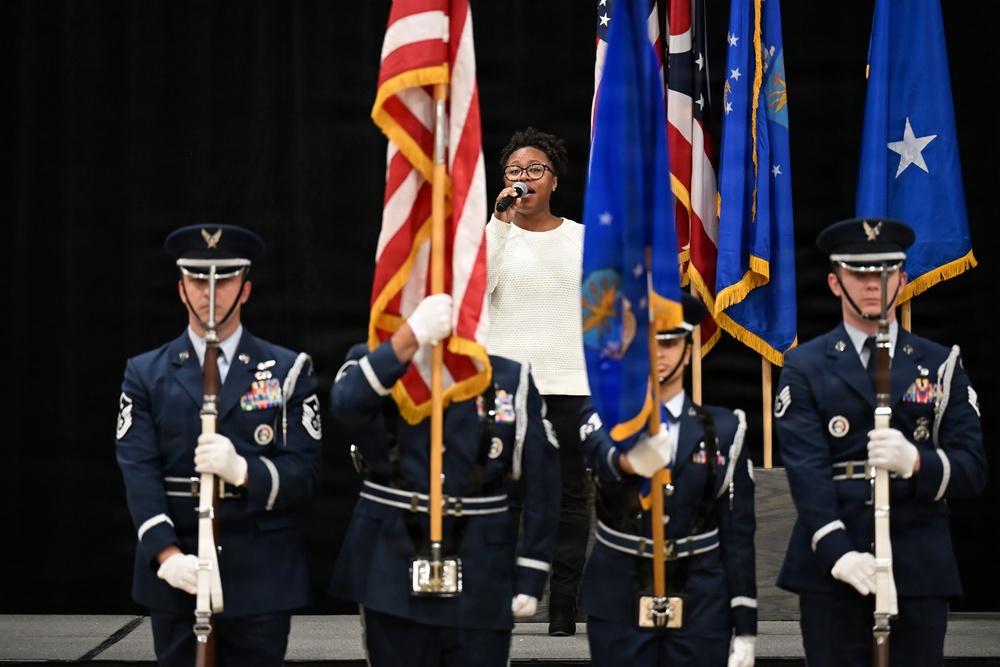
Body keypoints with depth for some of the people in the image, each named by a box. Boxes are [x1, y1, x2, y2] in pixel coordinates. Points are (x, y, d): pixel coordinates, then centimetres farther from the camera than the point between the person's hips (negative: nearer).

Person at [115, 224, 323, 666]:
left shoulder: (288, 371, 7)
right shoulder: (146, 375, 9)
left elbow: (304, 473, -2)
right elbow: (138, 472, -3)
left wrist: (242, 470, -22)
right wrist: (167, 554, -18)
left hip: (262, 577, -1)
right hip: (176, 579, 1)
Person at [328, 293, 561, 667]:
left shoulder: (510, 381, 3)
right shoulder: (375, 366, 2)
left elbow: (540, 486, 4)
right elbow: (347, 405, -23)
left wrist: (531, 577, 0)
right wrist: (410, 337, -31)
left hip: (481, 583, 0)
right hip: (393, 574, 0)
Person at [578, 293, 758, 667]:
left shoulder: (723, 430, 5)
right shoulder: (602, 419, 2)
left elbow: (738, 531, 3)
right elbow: (603, 459, -23)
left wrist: (745, 626, -1)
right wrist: (629, 460, -48)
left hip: (701, 608, 0)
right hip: (618, 608, 0)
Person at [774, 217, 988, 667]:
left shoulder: (941, 365, 13)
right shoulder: (805, 368, 8)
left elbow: (972, 470, 5)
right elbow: (805, 469, -5)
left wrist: (915, 461, -17)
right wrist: (837, 553, -20)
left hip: (920, 573, 1)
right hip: (832, 572, -1)